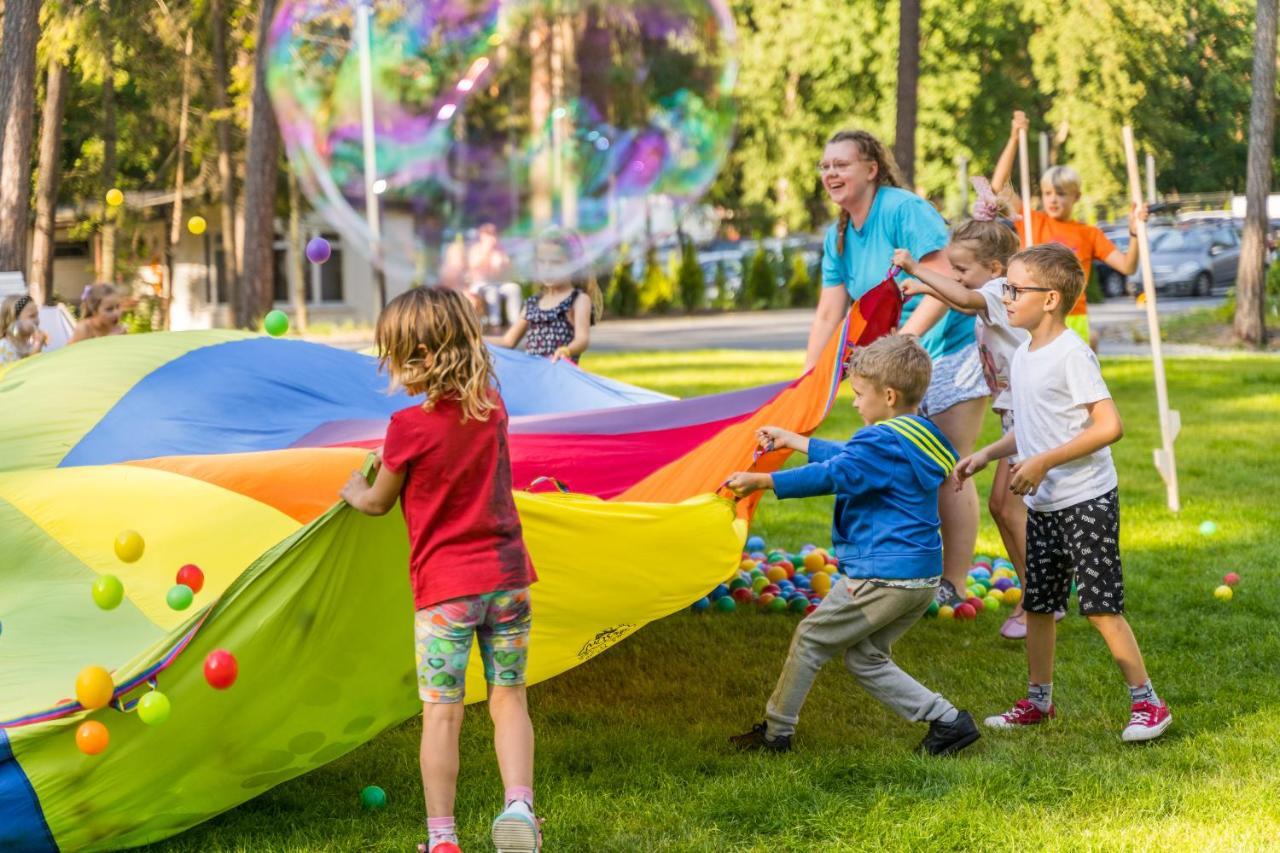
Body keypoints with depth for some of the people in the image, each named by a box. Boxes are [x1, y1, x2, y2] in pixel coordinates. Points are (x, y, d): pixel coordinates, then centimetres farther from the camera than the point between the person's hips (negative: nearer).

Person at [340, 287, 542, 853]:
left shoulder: (409, 427, -13)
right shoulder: (492, 408, 3)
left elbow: (378, 503, 3)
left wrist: (354, 490, 23)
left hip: (444, 588, -4)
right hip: (507, 577, 5)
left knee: (441, 712, 1)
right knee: (509, 699, 10)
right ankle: (518, 806, -6)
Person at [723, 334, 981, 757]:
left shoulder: (884, 442, -15)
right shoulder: (915, 438, 15)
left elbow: (832, 475, -26)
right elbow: (848, 456, 27)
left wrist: (760, 481, -25)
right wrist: (792, 440, 34)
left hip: (882, 575, -9)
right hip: (923, 576, 9)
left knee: (811, 637, 6)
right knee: (865, 658, 17)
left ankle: (776, 730, 15)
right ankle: (947, 720, 7)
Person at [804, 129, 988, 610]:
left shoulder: (904, 210, -18)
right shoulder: (839, 236, 6)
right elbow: (829, 315, 6)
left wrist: (901, 340, -33)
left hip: (951, 349, -8)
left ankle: (953, 587, 1)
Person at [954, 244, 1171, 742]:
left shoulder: (1072, 354, -16)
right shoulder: (1022, 356, 10)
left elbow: (1109, 426, -22)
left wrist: (1043, 462, -22)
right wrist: (985, 456, 11)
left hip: (1087, 500, -9)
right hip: (1042, 505, 9)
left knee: (1100, 606, -8)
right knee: (1037, 605, 13)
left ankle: (1147, 702, 2)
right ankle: (1038, 700, 26)